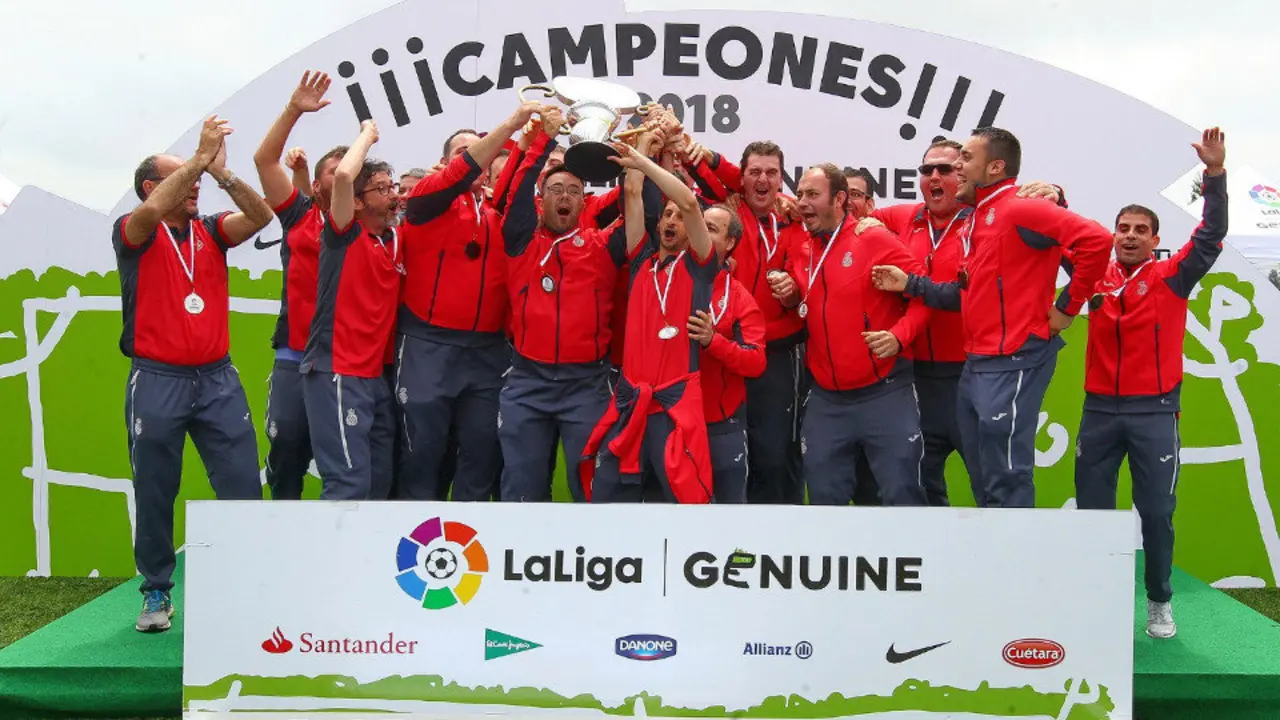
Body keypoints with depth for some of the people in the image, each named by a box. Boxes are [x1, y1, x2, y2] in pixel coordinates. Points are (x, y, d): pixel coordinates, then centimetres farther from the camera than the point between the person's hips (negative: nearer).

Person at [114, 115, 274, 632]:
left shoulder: (210, 230, 9)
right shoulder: (132, 233, 0)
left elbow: (261, 216, -6)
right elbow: (152, 210, -23)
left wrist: (223, 172, -18)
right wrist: (200, 157, -22)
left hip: (217, 378, 3)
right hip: (156, 380, -3)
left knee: (243, 488, 1)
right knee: (154, 494, 6)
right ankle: (157, 593, 20)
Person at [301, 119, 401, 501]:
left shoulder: (396, 240, 11)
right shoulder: (346, 234, -7)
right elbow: (343, 175, -22)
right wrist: (367, 135, -6)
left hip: (375, 375, 8)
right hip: (337, 374, -8)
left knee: (380, 481, 12)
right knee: (350, 482, -12)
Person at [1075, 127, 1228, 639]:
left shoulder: (1172, 277, 1)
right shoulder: (1097, 279, 6)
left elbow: (1211, 234, -8)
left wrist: (1214, 173, -17)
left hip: (1154, 411, -2)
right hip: (1100, 409, 2)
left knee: (1156, 512, 2)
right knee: (1092, 510, 6)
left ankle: (1160, 602, 17)